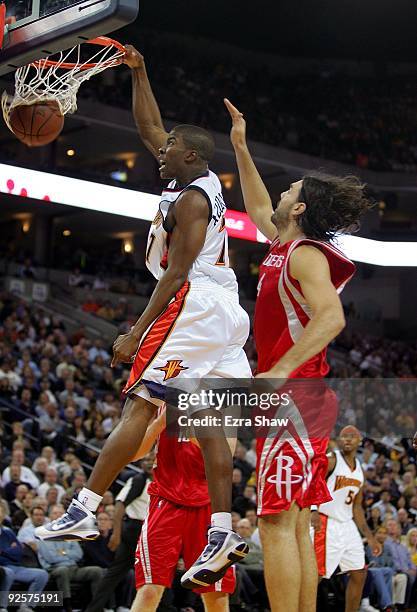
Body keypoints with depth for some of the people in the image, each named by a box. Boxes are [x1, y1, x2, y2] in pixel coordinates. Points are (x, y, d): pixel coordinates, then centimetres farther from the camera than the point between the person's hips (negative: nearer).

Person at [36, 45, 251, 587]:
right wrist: (138, 73, 24)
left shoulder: (190, 198, -10)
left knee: (140, 404, -12)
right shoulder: (198, 178, 17)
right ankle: (223, 533, -1)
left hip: (192, 306, -10)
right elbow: (149, 129, 29)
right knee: (207, 419, 4)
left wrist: (135, 334, -17)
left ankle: (84, 511, -14)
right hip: (223, 313, 10)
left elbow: (175, 274, -16)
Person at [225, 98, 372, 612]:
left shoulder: (305, 255, -11)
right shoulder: (284, 247, 16)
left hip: (295, 398, -10)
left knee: (278, 524, -12)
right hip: (296, 401, 10)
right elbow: (258, 210, 36)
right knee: (296, 525, 10)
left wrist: (278, 373, -30)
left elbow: (331, 317, -27)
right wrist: (240, 150, 34)